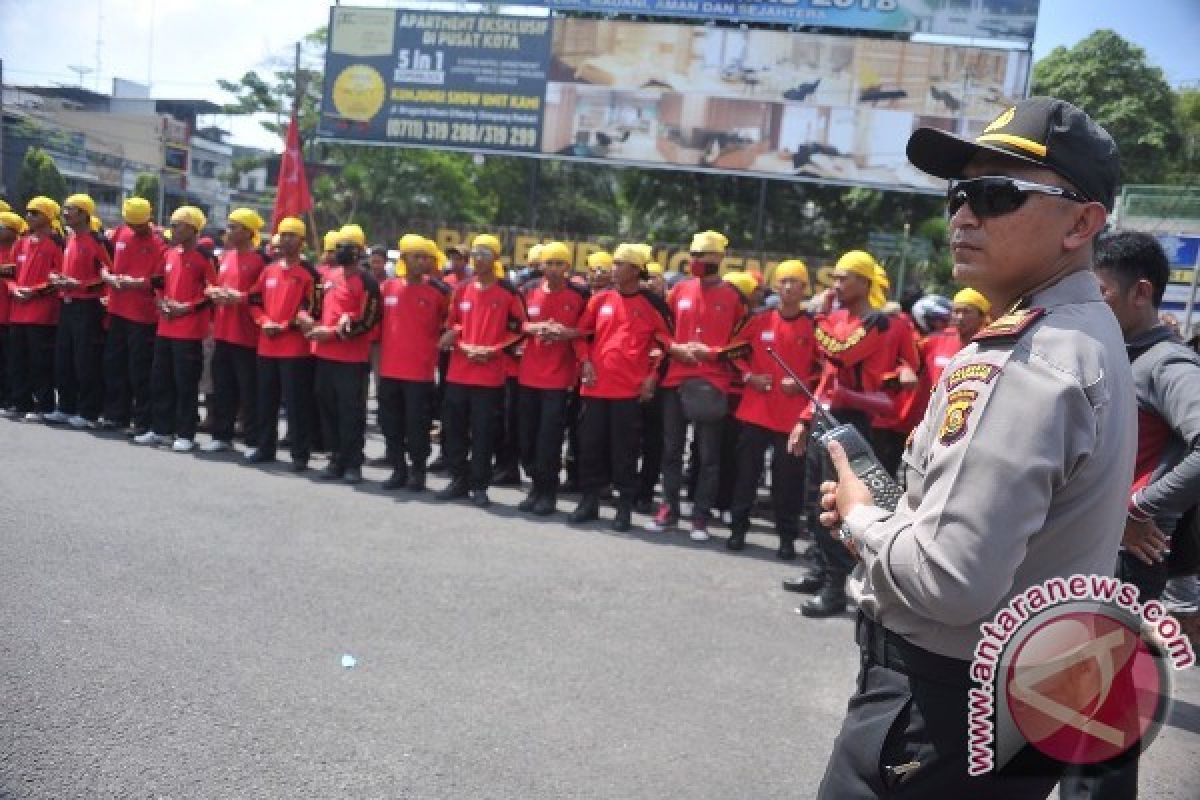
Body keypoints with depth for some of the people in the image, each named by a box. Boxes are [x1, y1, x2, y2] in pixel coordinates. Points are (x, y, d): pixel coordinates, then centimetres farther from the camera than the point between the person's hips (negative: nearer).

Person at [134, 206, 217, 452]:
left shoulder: (203, 257, -8)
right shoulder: (170, 254, 13)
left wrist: (186, 308, -15)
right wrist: (162, 303, 4)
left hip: (190, 331, -8)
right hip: (165, 328, 8)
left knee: (186, 383, -3)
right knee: (160, 380, 12)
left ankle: (185, 435, 6)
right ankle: (160, 429, 23)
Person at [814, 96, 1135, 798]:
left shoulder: (1023, 364, -25)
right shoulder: (1088, 335, 8)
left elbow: (951, 582, -31)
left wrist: (861, 517, -12)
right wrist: (888, 514, 2)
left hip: (947, 700, -9)